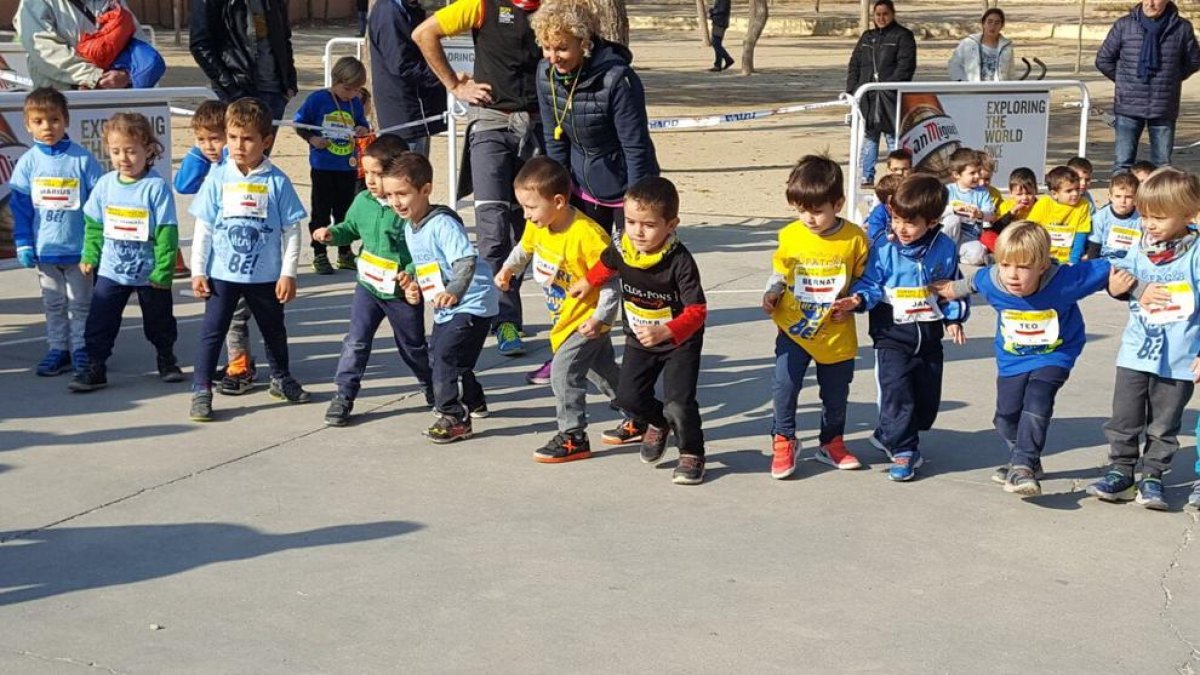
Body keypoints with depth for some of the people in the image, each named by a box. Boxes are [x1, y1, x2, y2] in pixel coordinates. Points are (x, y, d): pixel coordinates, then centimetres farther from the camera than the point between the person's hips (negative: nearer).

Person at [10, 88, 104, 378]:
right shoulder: (28, 162, -3)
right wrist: (23, 244, -2)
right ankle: (58, 349, 22)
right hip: (44, 248, 2)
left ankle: (81, 349, 18)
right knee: (53, 303, 13)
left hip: (79, 248, -2)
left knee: (80, 302, 8)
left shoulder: (82, 158, -8)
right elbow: (20, 207, 2)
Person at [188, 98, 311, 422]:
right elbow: (203, 228, 1)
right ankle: (201, 391, 5)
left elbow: (291, 231, -3)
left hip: (265, 276, 1)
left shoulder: (276, 181, -7)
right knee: (212, 331, -1)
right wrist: (197, 270, -2)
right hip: (221, 274, 0)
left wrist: (288, 274, -5)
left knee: (274, 330, 18)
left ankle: (281, 379, 39)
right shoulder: (218, 178, -4)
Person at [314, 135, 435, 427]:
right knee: (356, 341, -2)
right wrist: (333, 233, -4)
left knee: (412, 345, 16)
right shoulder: (362, 202, -3)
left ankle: (431, 386, 41)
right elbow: (351, 227, 15)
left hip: (403, 292, -4)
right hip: (368, 285, 4)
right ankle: (343, 396, 6)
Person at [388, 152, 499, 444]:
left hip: (472, 303, -11)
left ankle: (455, 418, -7)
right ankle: (474, 403, 40)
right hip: (445, 308, 11)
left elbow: (466, 261, -35)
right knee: (436, 355, 20)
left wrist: (453, 292, -48)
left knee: (446, 355, -17)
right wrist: (413, 283, 2)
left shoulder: (442, 224, -23)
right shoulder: (409, 228, 7)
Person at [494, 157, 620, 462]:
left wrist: (600, 317, -27)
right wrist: (508, 269, 3)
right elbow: (525, 247, 17)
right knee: (602, 369, 21)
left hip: (587, 318, -9)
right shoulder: (537, 226, -7)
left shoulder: (588, 235, -30)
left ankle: (573, 437, -5)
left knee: (564, 369, -15)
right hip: (566, 316, 9)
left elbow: (610, 280, -23)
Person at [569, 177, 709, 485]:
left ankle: (692, 454, 9)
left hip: (680, 342, -6)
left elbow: (697, 310, -32)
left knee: (678, 402, -16)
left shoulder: (680, 261, -29)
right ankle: (656, 423, 38)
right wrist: (586, 283, 25)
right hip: (639, 340, 6)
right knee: (628, 395, 5)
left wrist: (665, 332, -44)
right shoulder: (622, 248, -13)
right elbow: (606, 264, 14)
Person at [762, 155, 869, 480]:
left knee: (836, 392, 14)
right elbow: (779, 271, 8)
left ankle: (831, 443, 35)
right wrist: (771, 293, -8)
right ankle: (783, 441, 10)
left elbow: (863, 279, 3)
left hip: (837, 333, 0)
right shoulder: (790, 236, -7)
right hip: (794, 328, 0)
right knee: (785, 385, -10)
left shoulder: (854, 238, -9)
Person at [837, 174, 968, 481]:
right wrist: (858, 299, -25)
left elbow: (953, 288, 10)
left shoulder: (945, 249, -3)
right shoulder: (884, 249, -10)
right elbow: (870, 283, -6)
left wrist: (953, 318, 6)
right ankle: (902, 450, 1)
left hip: (929, 337, 3)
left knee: (927, 397, 11)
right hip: (892, 336, -3)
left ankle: (889, 435, 31)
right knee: (896, 392, -12)